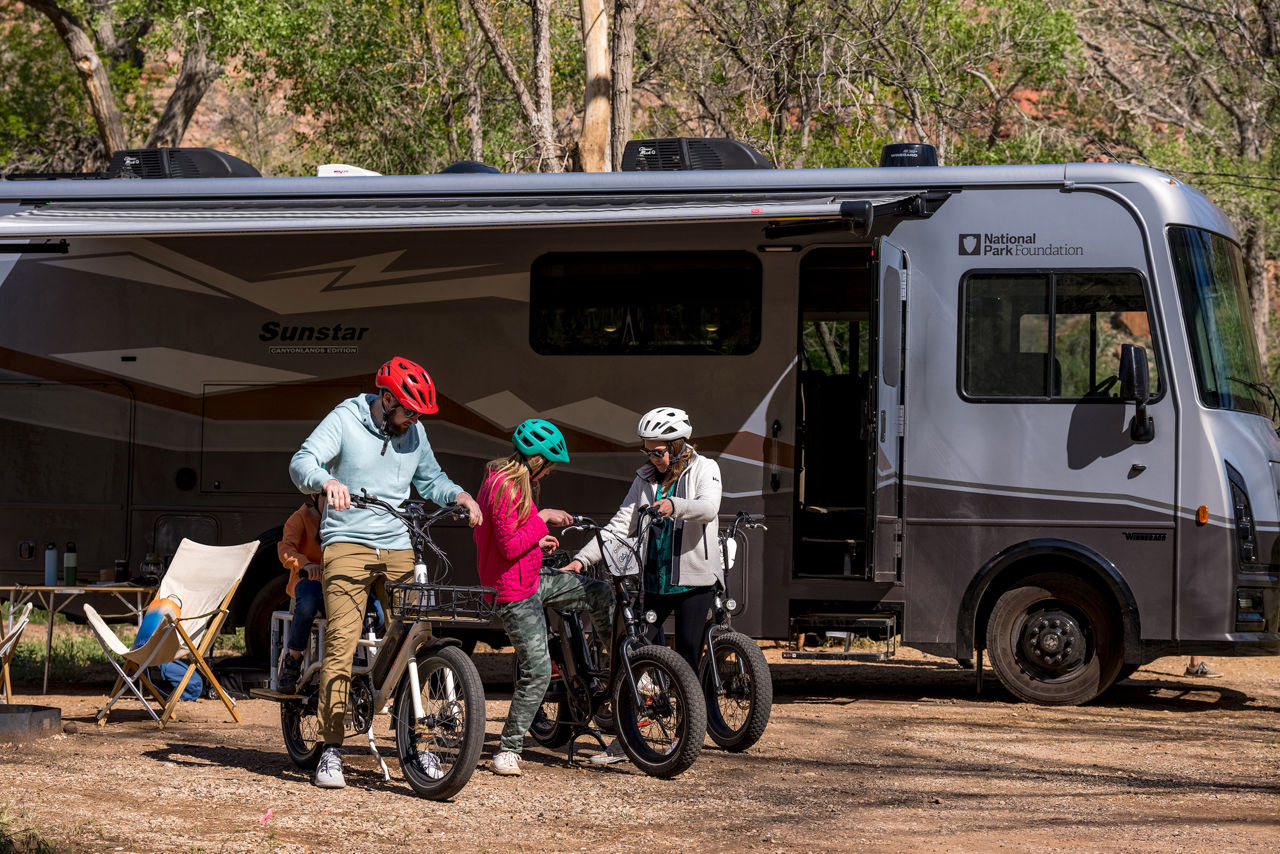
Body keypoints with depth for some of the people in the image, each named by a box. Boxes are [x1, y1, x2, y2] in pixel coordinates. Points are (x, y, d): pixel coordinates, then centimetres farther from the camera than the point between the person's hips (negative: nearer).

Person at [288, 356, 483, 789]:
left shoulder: (414, 433, 13)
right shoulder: (345, 420, -4)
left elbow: (429, 478, 27)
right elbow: (302, 462, -15)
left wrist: (458, 495, 5)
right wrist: (327, 481, -37)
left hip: (398, 549, 5)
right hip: (348, 543, -5)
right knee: (341, 642, -13)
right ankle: (331, 750, -12)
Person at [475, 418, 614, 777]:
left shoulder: (515, 481, 9)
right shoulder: (504, 488, -23)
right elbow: (510, 546, -27)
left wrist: (536, 541, 12)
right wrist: (543, 518, -17)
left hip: (531, 579, 11)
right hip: (514, 591, -11)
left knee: (600, 594, 17)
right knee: (537, 670, -9)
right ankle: (508, 750, -1)